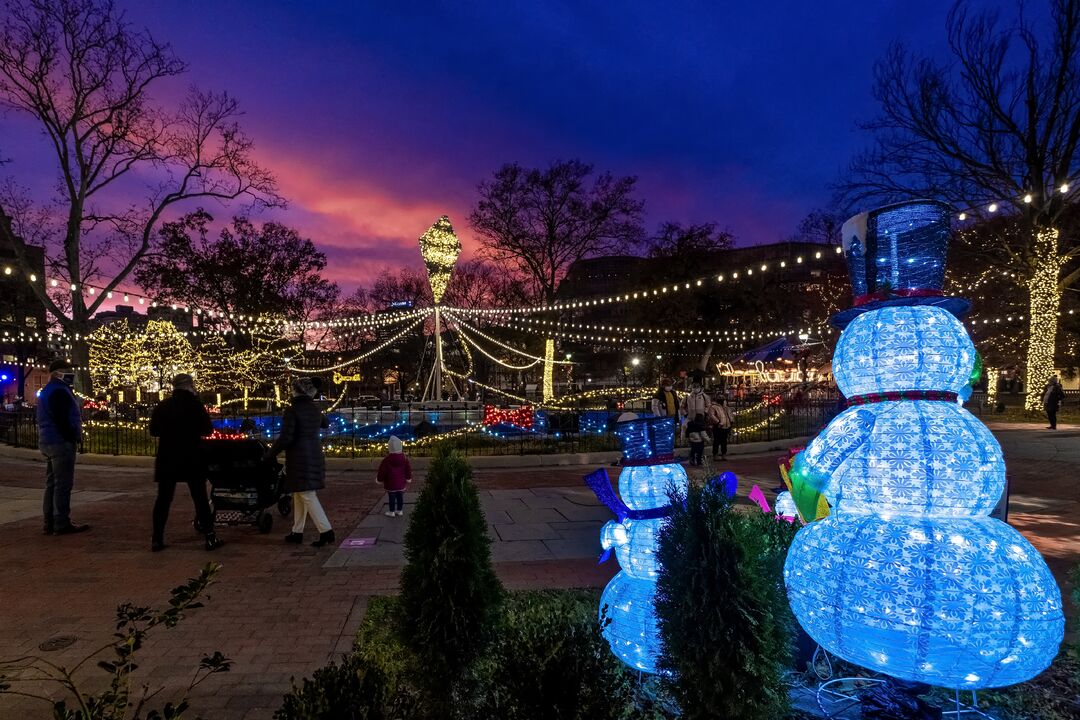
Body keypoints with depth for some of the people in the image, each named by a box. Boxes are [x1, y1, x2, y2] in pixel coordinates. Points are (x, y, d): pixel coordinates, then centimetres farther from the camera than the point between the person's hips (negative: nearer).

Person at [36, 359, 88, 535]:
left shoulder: (47, 391, 19)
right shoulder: (59, 391, -15)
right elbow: (62, 420, -22)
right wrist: (73, 438, -16)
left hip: (47, 442, 11)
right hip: (61, 442, -11)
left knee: (52, 483, 13)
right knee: (63, 484, -7)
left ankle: (50, 523, 18)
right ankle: (62, 523, -5)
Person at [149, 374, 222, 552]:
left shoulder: (162, 406, 4)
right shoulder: (194, 404, -8)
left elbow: (153, 431, 11)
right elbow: (207, 430, -8)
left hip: (167, 459, 4)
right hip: (192, 459, -3)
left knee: (163, 498, 10)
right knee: (200, 498, 0)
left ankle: (157, 539, 9)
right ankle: (209, 538, 0)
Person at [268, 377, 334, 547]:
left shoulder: (292, 410, -13)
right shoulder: (316, 410, 8)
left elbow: (285, 438, -19)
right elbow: (325, 424, 31)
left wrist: (270, 453, -5)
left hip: (299, 458, -7)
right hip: (315, 456, 8)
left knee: (307, 496, -7)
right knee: (299, 495, 17)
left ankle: (326, 531, -15)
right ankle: (297, 532, 22)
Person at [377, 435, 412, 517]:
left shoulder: (387, 459, -16)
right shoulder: (404, 457, -2)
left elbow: (382, 470, -11)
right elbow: (408, 469, 6)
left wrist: (379, 479, 5)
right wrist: (408, 478, 19)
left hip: (390, 483, -4)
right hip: (401, 482, 4)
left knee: (391, 497, 4)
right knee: (400, 496, 13)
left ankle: (391, 512, 12)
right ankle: (399, 510, 22)